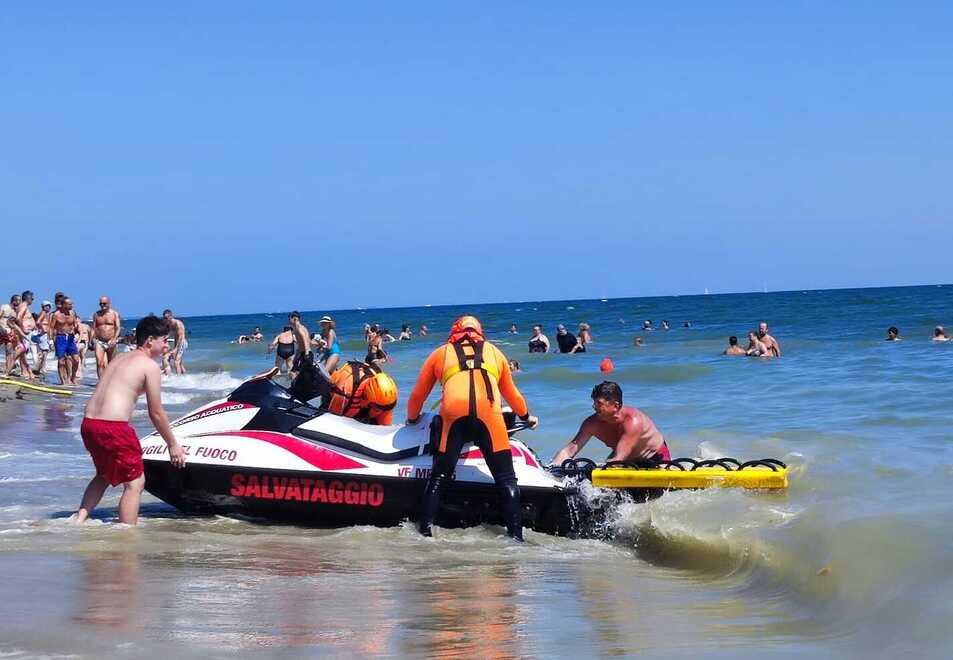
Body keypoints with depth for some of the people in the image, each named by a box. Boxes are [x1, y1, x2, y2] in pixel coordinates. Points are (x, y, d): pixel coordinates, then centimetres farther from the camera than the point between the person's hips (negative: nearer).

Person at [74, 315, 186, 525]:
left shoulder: (118, 359, 22)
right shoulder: (149, 365, -2)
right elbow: (156, 413, -1)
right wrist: (173, 445, 9)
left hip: (88, 423, 8)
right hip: (113, 427, -8)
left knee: (104, 475, 29)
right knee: (135, 482, 4)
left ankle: (80, 519, 20)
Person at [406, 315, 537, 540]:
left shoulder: (440, 353, 27)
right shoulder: (494, 352, 30)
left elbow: (418, 395, 32)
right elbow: (512, 395, 41)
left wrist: (412, 419, 52)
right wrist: (527, 417, 59)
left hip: (453, 415, 0)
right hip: (489, 416, 0)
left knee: (439, 477, 9)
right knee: (506, 480, 5)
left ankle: (425, 532, 3)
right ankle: (516, 536, -2)